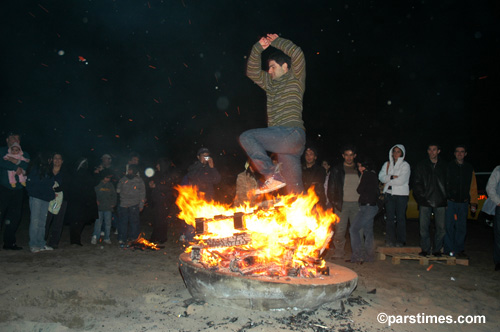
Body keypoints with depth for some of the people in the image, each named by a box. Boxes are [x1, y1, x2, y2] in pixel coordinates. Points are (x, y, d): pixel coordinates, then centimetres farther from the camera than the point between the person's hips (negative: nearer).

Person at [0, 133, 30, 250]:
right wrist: (16, 167, -11)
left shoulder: (24, 154, 17)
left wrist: (15, 161, -13)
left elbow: (28, 166, -2)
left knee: (15, 216, 4)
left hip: (18, 191, 4)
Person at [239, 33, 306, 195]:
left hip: (292, 133, -7)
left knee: (246, 137, -16)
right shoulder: (270, 83, 26)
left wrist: (276, 41, 6)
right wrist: (258, 48, 16)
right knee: (294, 188, 4)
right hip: (283, 142, 7)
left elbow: (297, 53, -6)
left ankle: (272, 174, -19)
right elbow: (252, 72, 26)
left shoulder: (296, 78, 7)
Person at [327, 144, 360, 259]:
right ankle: (338, 253, 7)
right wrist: (334, 201, -2)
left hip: (357, 203, 2)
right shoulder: (336, 170, 8)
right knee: (339, 230, -4)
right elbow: (331, 187, 6)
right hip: (342, 203, -1)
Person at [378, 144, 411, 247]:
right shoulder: (387, 164, 14)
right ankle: (390, 240, 7)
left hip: (401, 194, -3)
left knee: (400, 218, -2)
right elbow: (381, 176, 1)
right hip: (389, 194, 3)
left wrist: (388, 182, -3)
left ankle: (401, 241, 7)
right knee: (389, 218, 1)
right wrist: (392, 177, -13)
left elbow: (401, 180, -10)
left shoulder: (405, 165, 2)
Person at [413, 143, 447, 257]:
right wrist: (422, 196, -3)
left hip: (440, 202, 0)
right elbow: (416, 183, 7)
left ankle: (437, 249, 15)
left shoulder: (444, 166, 9)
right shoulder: (421, 165, 9)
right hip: (425, 202, 0)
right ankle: (425, 249, 13)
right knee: (424, 227, 2)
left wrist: (445, 197, 1)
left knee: (441, 227, 1)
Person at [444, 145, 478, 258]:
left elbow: (473, 187, 13)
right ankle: (449, 249, 6)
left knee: (462, 227, 7)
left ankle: (460, 249, 17)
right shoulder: (448, 166, 3)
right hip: (450, 202, -3)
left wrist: (473, 203, 8)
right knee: (449, 226, -3)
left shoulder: (469, 168, 13)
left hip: (463, 203, 3)